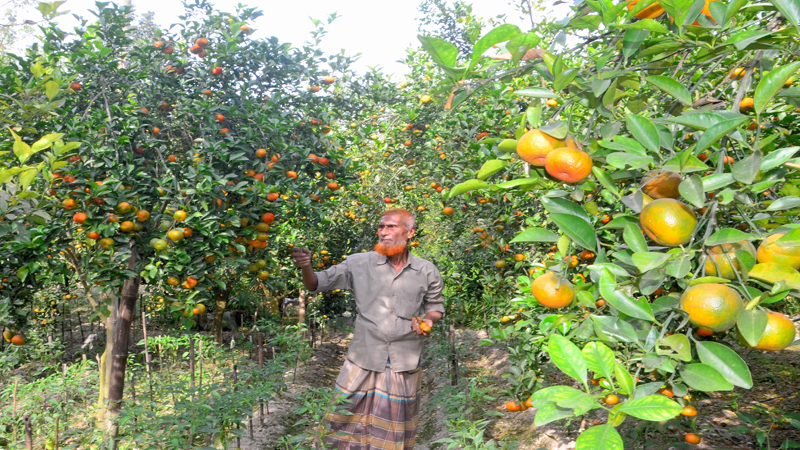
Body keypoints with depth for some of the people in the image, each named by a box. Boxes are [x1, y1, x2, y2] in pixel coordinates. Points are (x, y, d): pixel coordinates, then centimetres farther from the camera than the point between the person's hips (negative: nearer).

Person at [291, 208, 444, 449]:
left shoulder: (427, 271, -1)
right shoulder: (359, 263, -5)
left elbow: (436, 306, 13)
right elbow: (317, 285, -2)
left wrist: (427, 321, -8)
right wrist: (306, 266, -22)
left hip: (404, 364, 1)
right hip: (364, 359, -1)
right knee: (349, 423, 7)